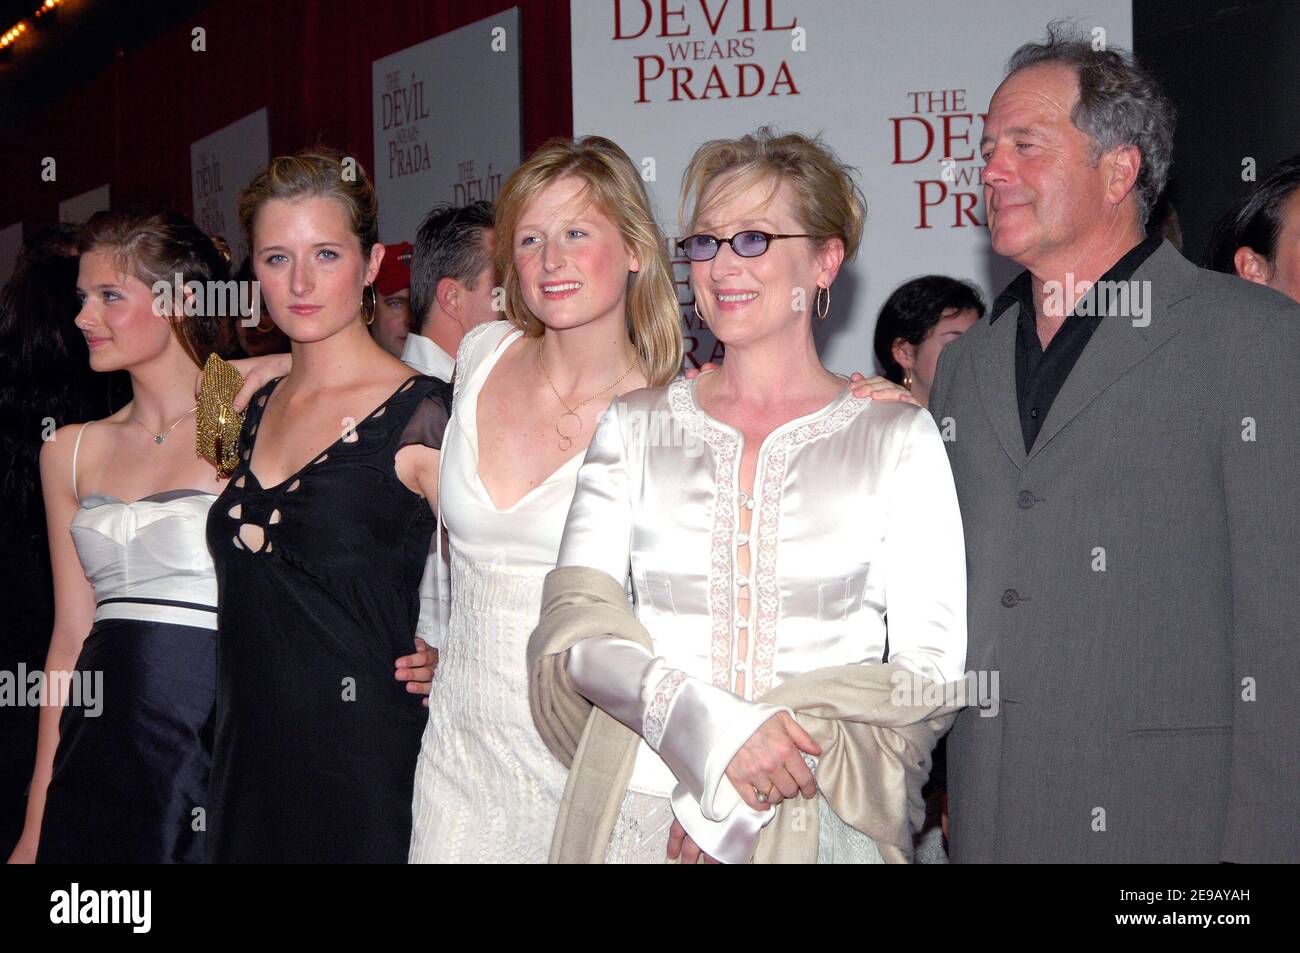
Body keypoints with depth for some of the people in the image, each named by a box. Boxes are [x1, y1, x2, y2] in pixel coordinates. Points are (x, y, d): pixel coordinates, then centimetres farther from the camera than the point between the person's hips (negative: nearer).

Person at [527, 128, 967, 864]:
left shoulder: (896, 437, 0)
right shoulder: (635, 426, 6)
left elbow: (931, 666, -4)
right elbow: (575, 623, -3)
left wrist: (745, 794, -15)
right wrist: (713, 726, -20)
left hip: (823, 822, -1)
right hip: (642, 813, 1)